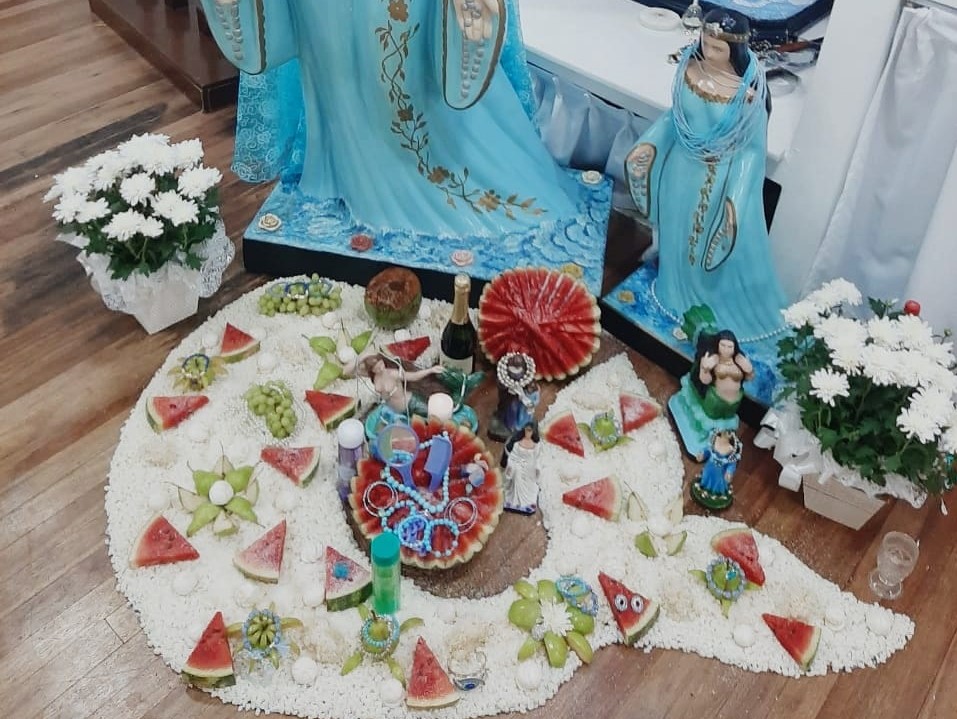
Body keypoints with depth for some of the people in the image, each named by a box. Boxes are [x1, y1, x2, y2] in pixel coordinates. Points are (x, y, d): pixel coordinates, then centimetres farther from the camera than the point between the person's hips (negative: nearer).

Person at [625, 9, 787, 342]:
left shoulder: (748, 91, -27)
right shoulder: (689, 66, -13)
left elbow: (753, 148, -18)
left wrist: (737, 196, -24)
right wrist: (648, 144, -5)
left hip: (720, 178, -5)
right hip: (682, 167, 5)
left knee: (716, 241, 13)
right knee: (678, 230, 25)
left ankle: (722, 302, 39)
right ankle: (677, 287, 52)